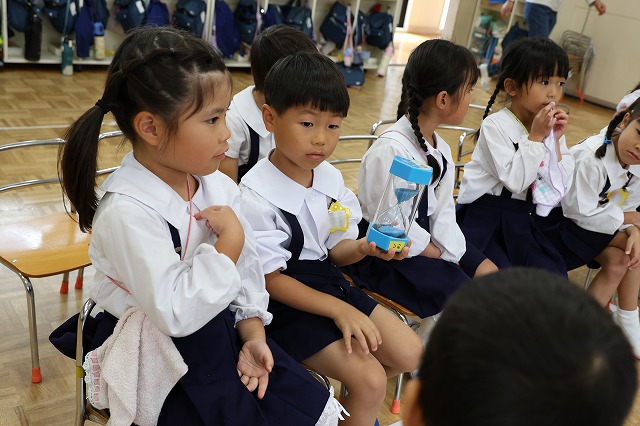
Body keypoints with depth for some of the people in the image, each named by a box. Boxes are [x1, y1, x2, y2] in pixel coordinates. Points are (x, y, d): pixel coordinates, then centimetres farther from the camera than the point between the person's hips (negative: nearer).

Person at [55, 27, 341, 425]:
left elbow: (247, 267, 5)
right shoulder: (126, 211, -26)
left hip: (222, 332, 6)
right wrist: (228, 243, -26)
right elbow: (174, 314, -30)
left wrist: (253, 335, -3)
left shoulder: (219, 186, -4)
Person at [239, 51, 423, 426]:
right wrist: (339, 309, -21)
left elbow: (336, 250, 7)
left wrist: (365, 248, -16)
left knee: (410, 353, 5)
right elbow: (271, 279, -17)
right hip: (286, 302, -7)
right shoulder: (256, 196, -22)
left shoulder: (332, 178, -2)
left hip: (329, 281, 7)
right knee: (371, 380, -15)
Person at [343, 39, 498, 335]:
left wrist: (460, 257, -9)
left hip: (425, 239, 9)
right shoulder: (390, 149, -23)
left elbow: (442, 212, 4)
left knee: (489, 274, 1)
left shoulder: (441, 150, 7)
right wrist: (440, 256, -12)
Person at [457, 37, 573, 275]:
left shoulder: (550, 127, 3)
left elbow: (561, 183, -1)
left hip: (521, 218, 6)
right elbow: (514, 181, -24)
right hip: (483, 215, -6)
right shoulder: (495, 125, -15)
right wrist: (536, 137, -22)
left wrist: (555, 140, -10)